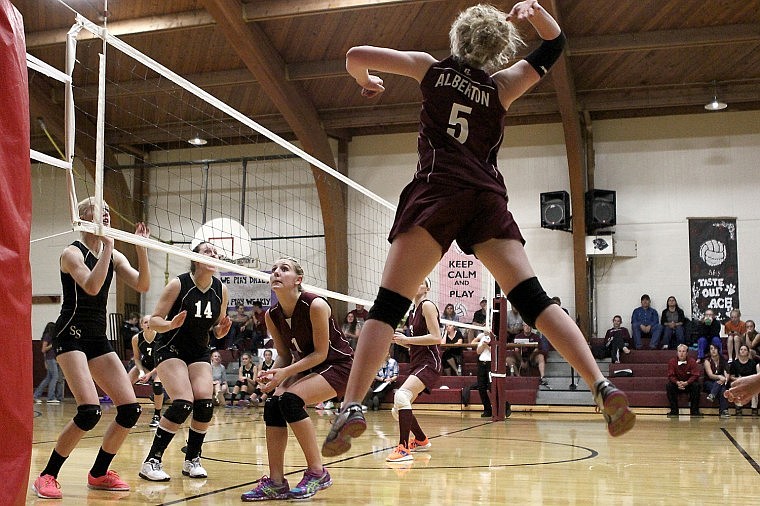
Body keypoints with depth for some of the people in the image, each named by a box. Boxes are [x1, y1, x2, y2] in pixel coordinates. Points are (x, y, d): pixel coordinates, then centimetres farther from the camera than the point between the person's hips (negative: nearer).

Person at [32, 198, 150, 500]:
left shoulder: (114, 256, 11)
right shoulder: (72, 253, -7)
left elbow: (142, 285, -2)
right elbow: (92, 286, -25)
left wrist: (141, 249, -12)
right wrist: (106, 246, -22)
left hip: (98, 338, 7)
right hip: (71, 335, -7)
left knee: (130, 409, -1)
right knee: (89, 410, -22)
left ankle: (99, 474, 16)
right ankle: (47, 476, -5)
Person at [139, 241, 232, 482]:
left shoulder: (221, 290, -1)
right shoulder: (178, 284, -14)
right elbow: (154, 320, -13)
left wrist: (222, 330, -13)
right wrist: (170, 324, -33)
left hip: (199, 353, 5)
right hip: (170, 349, -5)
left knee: (205, 404, -13)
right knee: (183, 404, -22)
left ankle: (192, 460, 7)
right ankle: (151, 462, -10)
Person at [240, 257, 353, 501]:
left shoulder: (315, 305, -25)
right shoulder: (272, 316, -5)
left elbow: (321, 353, -20)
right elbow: (284, 355, 4)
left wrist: (285, 372, -28)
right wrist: (272, 373, -17)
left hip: (338, 365, -7)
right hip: (306, 367, 7)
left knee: (289, 399, -28)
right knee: (273, 404, -17)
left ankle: (317, 472, -15)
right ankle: (276, 483, -10)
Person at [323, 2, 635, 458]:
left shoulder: (431, 68, 15)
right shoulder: (501, 86, 18)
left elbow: (356, 56, 15)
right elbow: (555, 44, 30)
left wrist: (365, 81, 36)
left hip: (437, 192, -2)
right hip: (488, 198, 2)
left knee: (388, 305, -6)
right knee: (534, 299, 1)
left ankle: (352, 408, -20)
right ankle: (604, 387, -10)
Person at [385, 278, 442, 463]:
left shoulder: (427, 305, -6)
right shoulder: (414, 309, 19)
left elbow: (436, 337, -16)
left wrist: (407, 339, -16)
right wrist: (400, 340, 7)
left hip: (429, 363, -10)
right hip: (417, 364, 10)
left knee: (401, 395, -32)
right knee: (397, 411, 15)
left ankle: (404, 449, -33)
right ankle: (421, 440, 40)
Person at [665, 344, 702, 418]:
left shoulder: (692, 361, -11)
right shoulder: (672, 361, -9)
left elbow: (695, 375, -17)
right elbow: (671, 376, -12)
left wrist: (686, 383, -33)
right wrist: (677, 382, -33)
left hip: (688, 384, -1)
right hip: (677, 385, 1)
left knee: (696, 385, -31)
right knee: (669, 386, -29)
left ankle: (694, 411, -22)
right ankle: (674, 411, -22)